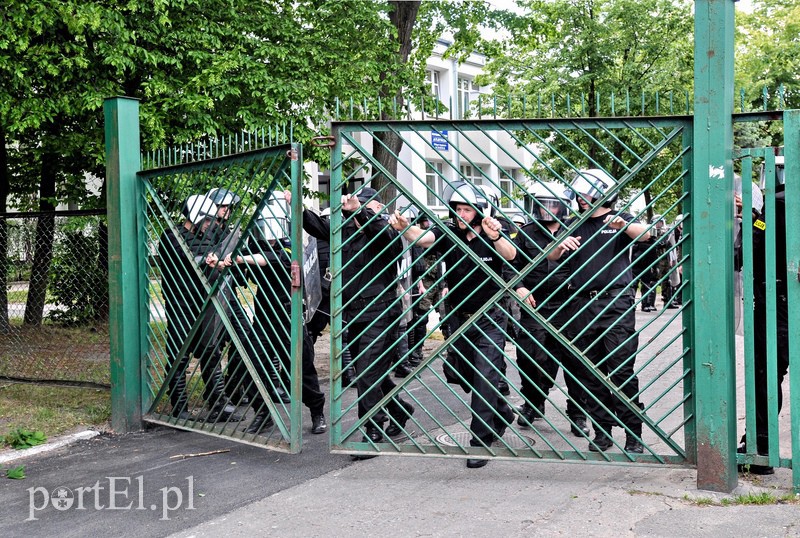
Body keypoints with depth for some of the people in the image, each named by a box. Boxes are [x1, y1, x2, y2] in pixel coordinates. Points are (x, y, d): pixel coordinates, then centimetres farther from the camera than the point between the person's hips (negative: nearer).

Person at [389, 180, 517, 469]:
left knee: (484, 380, -11)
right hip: (459, 319, 5)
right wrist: (404, 227, -46)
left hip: (489, 320, -5)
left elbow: (510, 255, -34)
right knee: (467, 377, 18)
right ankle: (502, 413, 42)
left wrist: (495, 237, -56)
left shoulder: (492, 236, -13)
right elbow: (422, 237, -24)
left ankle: (481, 442, -4)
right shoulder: (448, 235, -6)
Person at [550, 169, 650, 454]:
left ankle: (634, 434, -2)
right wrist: (561, 245, -15)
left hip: (616, 304, -4)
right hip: (582, 305, 4)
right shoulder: (573, 225, 16)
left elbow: (644, 234, -13)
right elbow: (551, 256, 7)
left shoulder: (621, 220, 7)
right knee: (591, 373, 7)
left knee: (622, 370, -7)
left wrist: (623, 225, -33)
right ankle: (602, 432, 15)